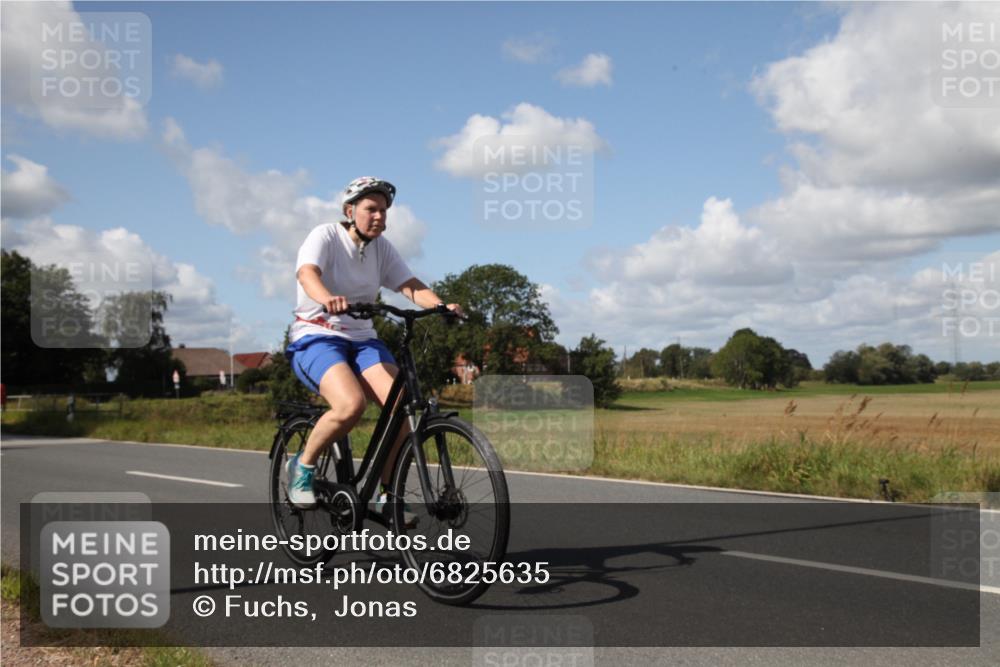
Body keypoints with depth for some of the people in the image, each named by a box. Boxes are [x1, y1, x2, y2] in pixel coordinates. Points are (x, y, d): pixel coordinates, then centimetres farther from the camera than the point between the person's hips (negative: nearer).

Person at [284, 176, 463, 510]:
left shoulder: (381, 247, 8)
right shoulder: (325, 236, -7)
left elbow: (411, 286, -4)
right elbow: (307, 274, -27)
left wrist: (442, 306, -25)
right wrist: (328, 299, -50)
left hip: (362, 340, 5)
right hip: (316, 338, -5)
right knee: (351, 404, -32)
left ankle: (388, 495, -6)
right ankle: (303, 465, -6)